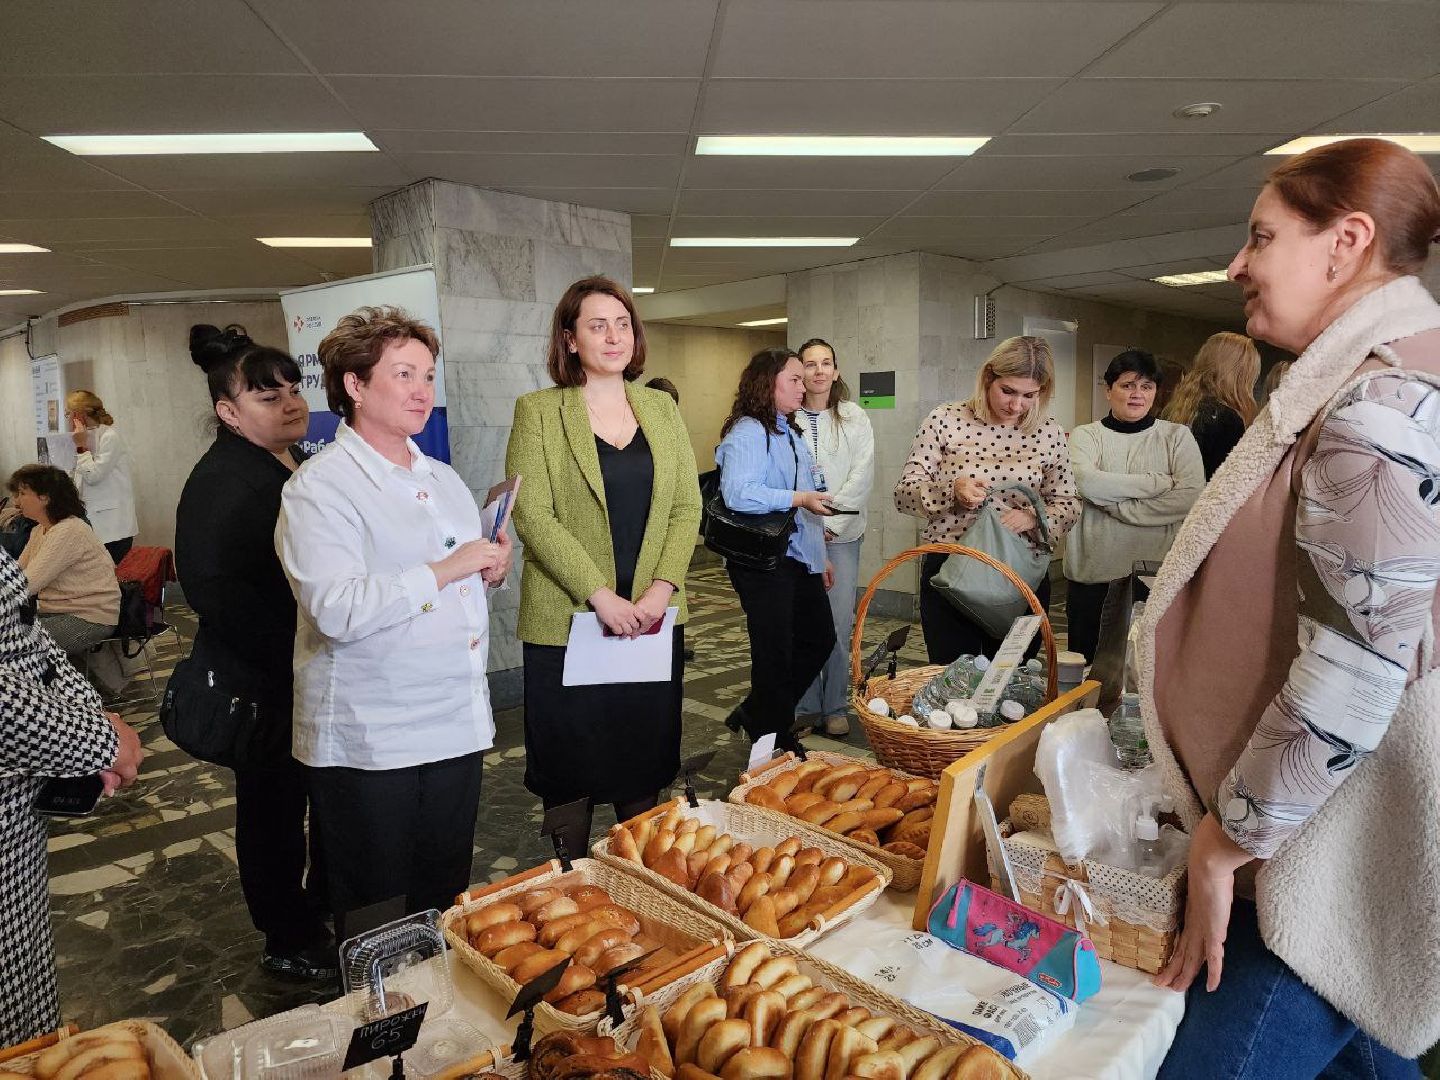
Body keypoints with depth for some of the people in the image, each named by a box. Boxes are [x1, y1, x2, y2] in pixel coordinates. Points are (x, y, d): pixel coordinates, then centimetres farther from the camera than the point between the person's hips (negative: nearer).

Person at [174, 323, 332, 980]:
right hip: (262, 686, -8)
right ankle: (287, 944, 27)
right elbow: (214, 592, -24)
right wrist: (295, 656, -23)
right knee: (274, 807, 9)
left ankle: (322, 911, 39)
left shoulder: (302, 466, 10)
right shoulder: (221, 483, -17)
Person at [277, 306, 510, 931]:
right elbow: (337, 610, -23)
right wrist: (445, 570, -21)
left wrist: (490, 571, 3)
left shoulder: (443, 479, 13)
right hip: (368, 738, -6)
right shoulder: (319, 487, -11)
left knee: (447, 903, 17)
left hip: (456, 722, 7)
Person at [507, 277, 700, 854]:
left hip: (654, 617, 4)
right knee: (571, 764, 8)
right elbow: (531, 515, -10)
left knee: (645, 761, 13)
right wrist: (600, 595, -17)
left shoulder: (661, 408, 10)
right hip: (568, 620, -3)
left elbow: (687, 506, 6)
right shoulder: (538, 411, -2)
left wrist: (662, 587, -8)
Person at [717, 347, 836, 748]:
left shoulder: (790, 432, 17)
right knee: (775, 653, 3)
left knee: (819, 639, 17)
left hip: (800, 559, 10)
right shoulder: (747, 432, -14)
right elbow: (737, 493, -31)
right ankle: (771, 737, 23)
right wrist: (798, 498, -26)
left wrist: (820, 555, 23)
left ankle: (756, 715, 30)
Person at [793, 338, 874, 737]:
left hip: (841, 535, 1)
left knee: (839, 624, 1)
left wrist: (831, 522, -8)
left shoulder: (854, 417, 6)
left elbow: (862, 476, 0)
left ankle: (836, 707, 15)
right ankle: (805, 705, 18)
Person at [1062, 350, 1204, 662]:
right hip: (1093, 576, 0)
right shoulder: (1085, 435, 5)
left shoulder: (1177, 436, 6)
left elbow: (1192, 497, -9)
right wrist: (1160, 482, -12)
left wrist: (1116, 506, -12)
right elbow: (1085, 482, -16)